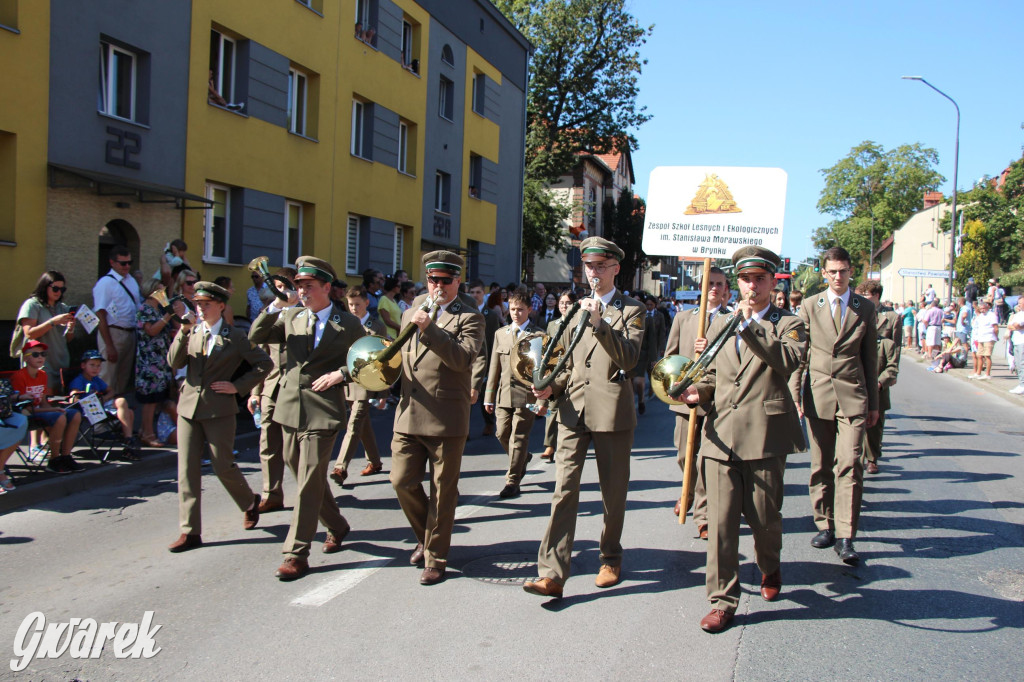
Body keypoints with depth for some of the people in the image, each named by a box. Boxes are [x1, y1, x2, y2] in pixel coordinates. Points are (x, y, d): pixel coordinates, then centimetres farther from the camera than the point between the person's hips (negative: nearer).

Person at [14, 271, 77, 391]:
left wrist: (70, 329, -3)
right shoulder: (32, 305, -1)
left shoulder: (63, 308, 16)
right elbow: (29, 334, -12)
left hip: (62, 364, 6)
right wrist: (53, 322, -17)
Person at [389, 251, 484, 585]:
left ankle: (435, 558, 15)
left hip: (446, 419, -5)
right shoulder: (411, 313, 17)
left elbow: (463, 358, -19)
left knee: (442, 492, 2)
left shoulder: (469, 317, -2)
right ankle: (425, 537, 29)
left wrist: (429, 328, -25)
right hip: (408, 415, 5)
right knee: (402, 481, 4)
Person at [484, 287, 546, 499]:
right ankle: (522, 460, 37)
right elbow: (494, 368, 14)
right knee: (503, 435, 8)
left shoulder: (538, 335, -2)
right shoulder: (500, 334, 13)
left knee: (518, 438, -2)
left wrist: (543, 400, -10)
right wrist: (489, 396, 11)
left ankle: (512, 481, 7)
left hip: (526, 394, -5)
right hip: (504, 394, 5)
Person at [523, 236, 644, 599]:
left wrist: (599, 323, -25)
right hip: (574, 408, 3)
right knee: (564, 489, -6)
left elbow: (629, 358, -14)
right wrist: (551, 385, 2)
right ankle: (552, 573, -9)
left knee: (613, 492, 9)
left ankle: (611, 559, 29)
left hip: (612, 410, -3)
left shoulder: (631, 310, 1)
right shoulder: (577, 309, 15)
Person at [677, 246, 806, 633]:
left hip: (764, 435, -3)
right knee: (720, 519, -3)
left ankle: (770, 569, 37)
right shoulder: (719, 325, 18)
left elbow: (788, 362, -15)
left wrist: (750, 325, -18)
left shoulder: (788, 324, 6)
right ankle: (723, 600, 6)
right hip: (720, 434, 3)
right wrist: (698, 391, 0)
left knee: (763, 516, 5)